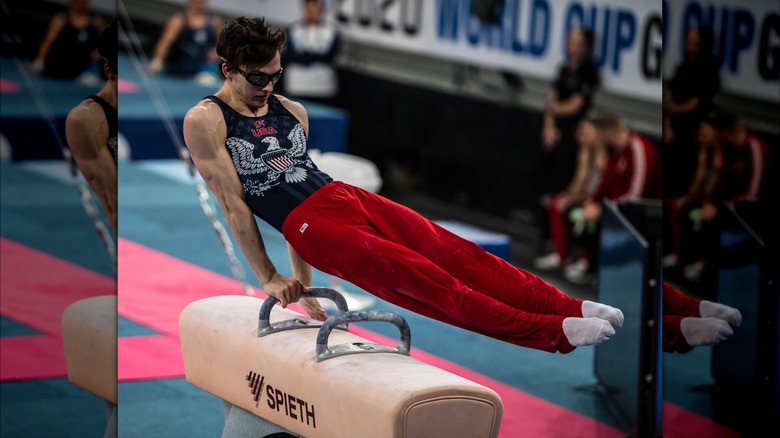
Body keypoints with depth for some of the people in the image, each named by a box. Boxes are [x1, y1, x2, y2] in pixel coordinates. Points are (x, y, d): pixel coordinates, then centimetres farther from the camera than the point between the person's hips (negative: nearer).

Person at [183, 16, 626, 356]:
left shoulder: (291, 112, 17)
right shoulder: (205, 121, -2)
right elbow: (233, 203, -3)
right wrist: (270, 278, -3)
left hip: (347, 194, 7)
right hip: (310, 222, -6)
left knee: (449, 250, -13)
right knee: (419, 279, -21)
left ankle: (569, 308, -20)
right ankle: (554, 333, -29)